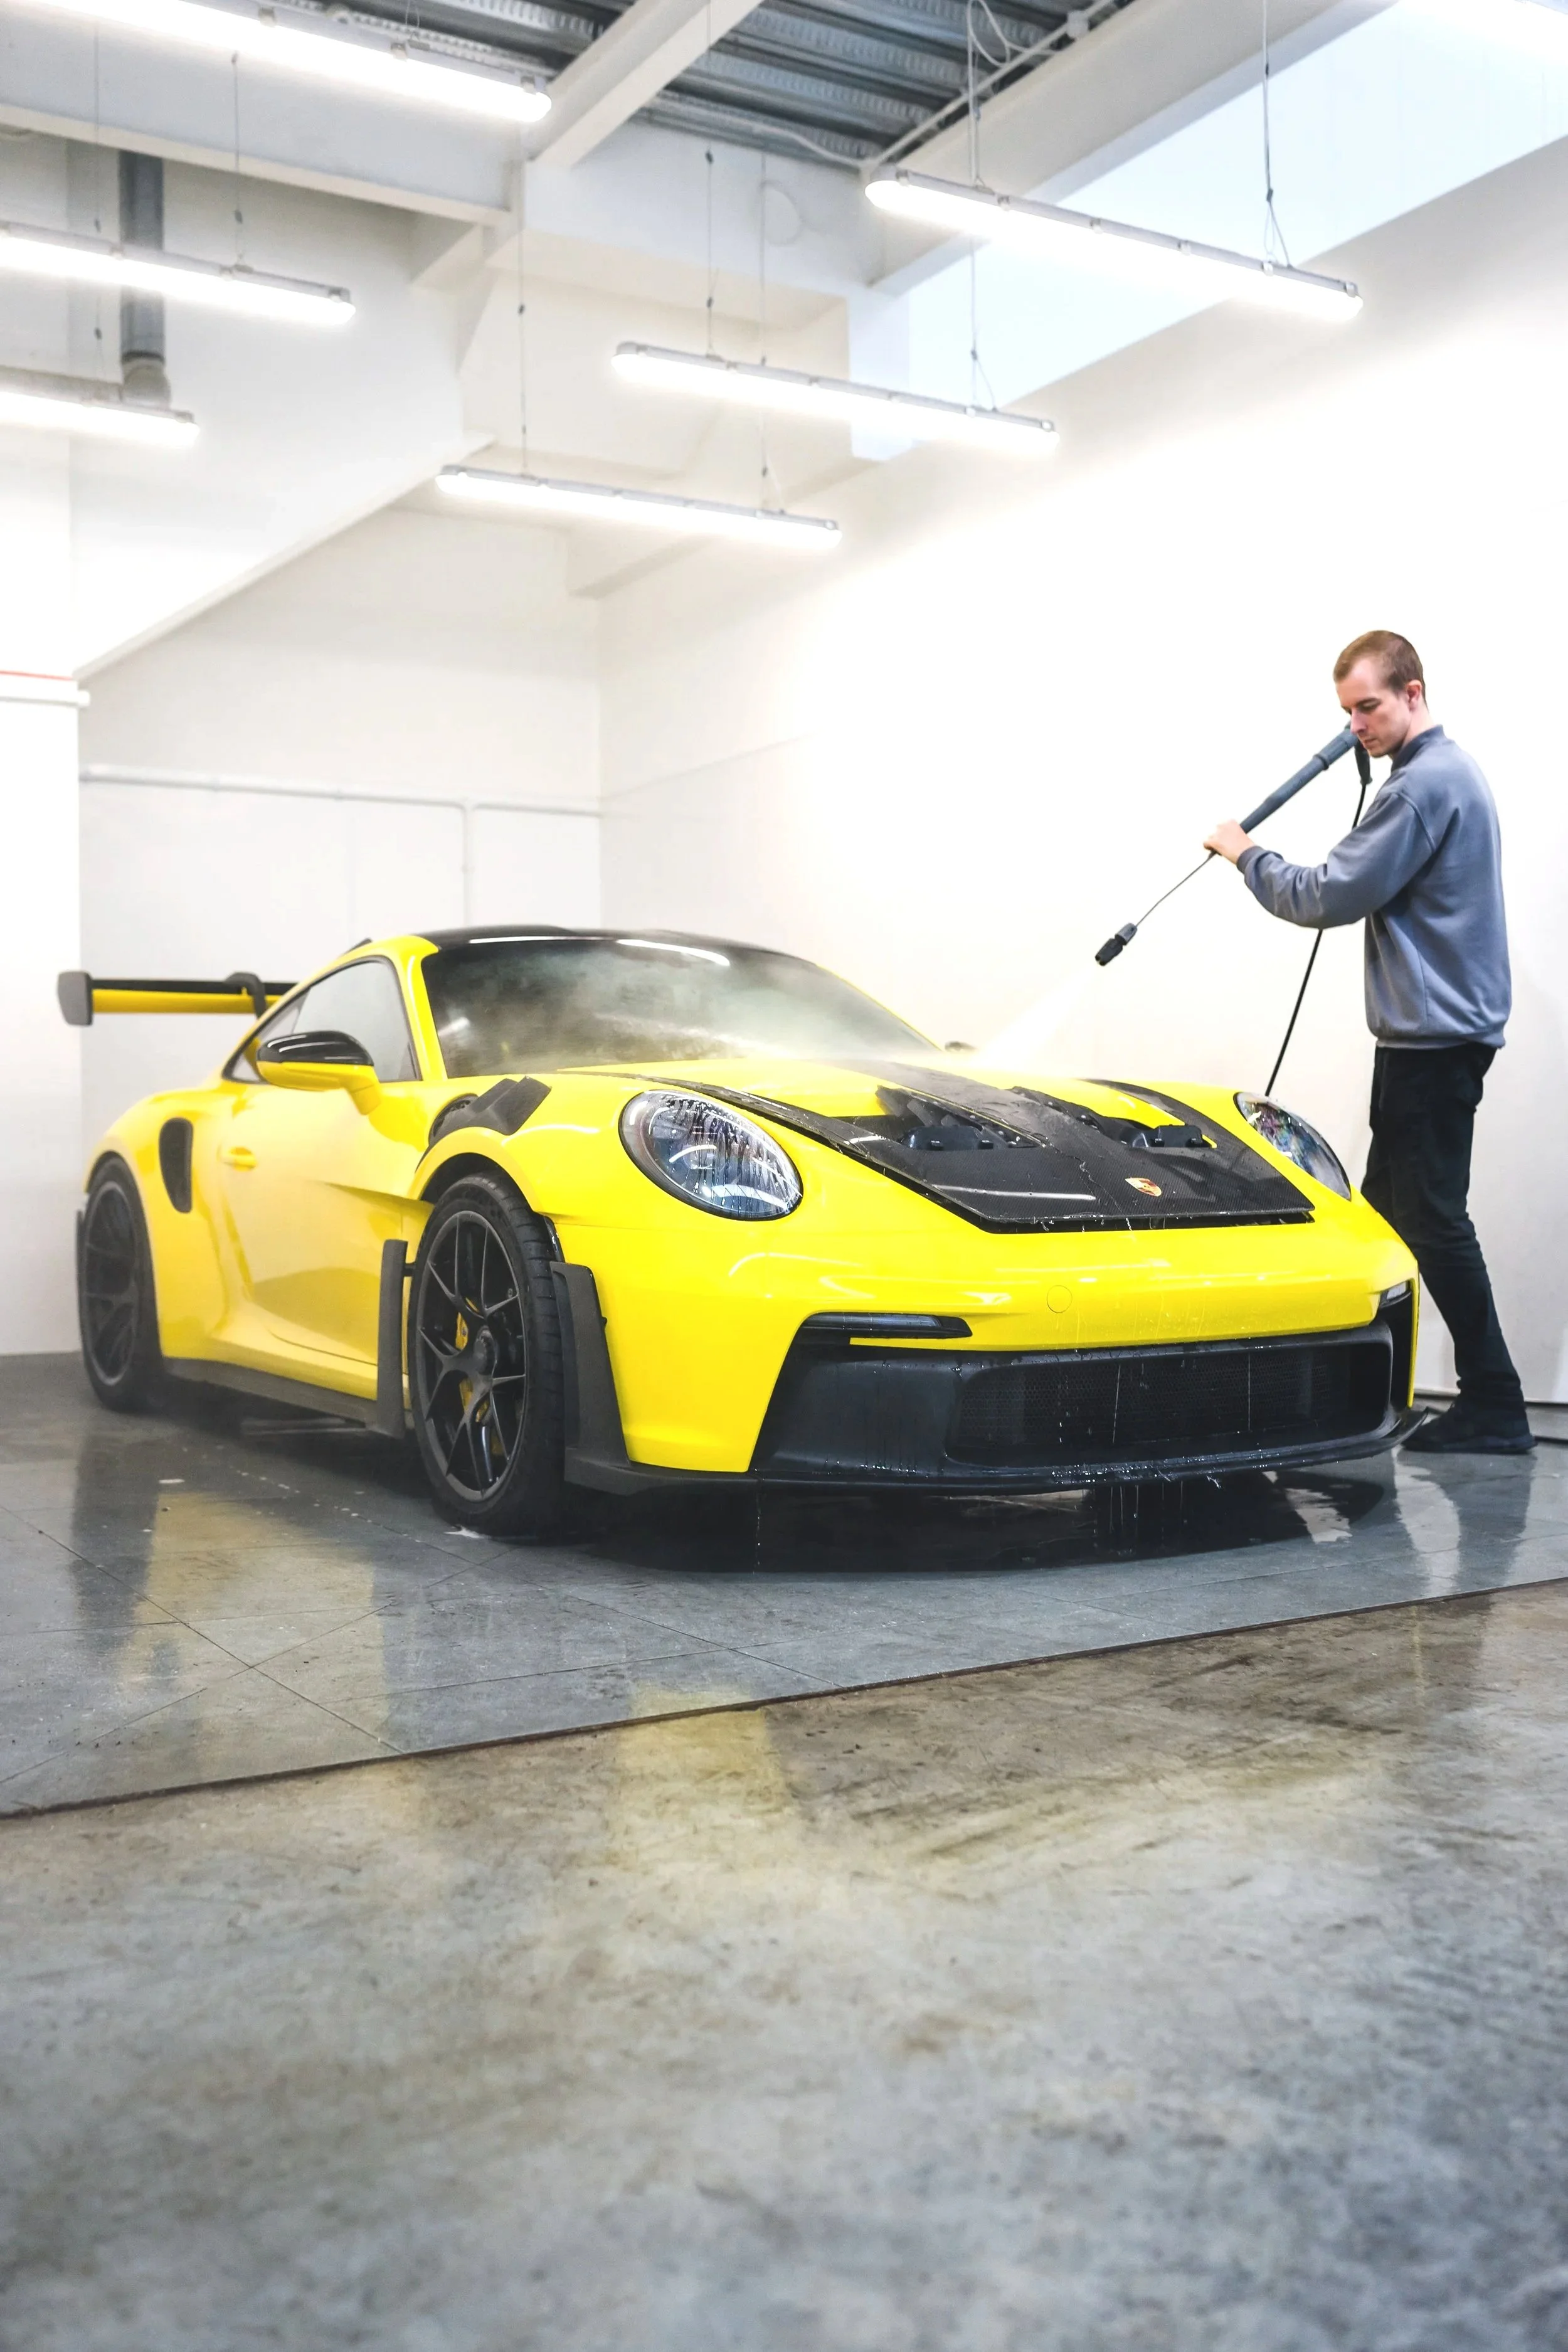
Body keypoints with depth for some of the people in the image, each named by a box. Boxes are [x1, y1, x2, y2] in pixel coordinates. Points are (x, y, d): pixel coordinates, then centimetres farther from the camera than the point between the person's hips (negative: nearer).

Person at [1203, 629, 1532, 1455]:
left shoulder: (1425, 782, -17)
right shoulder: (1453, 771, 17)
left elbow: (1330, 898, -17)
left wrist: (1247, 855, -3)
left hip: (1433, 1033, -11)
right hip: (1435, 1026, 11)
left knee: (1433, 1217, -7)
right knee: (1389, 1204, 14)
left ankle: (1494, 1408, -1)